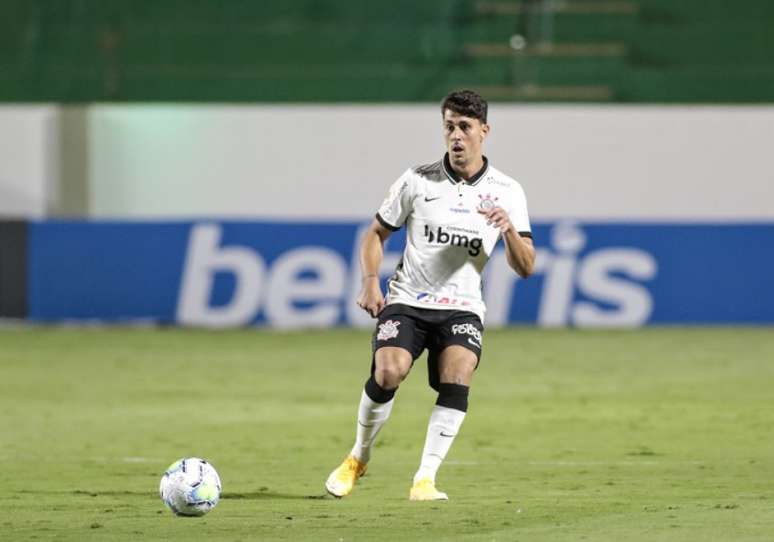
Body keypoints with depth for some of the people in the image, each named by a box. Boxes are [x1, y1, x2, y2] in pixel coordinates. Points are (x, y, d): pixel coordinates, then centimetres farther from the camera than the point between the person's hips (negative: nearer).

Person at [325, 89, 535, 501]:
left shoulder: (506, 192, 2)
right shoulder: (418, 181, 1)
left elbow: (525, 268, 0)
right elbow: (376, 234, 11)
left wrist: (509, 230, -20)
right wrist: (370, 282, -5)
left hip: (462, 308, 1)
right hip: (407, 301, -1)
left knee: (457, 378, -25)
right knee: (388, 373, -23)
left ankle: (425, 479, -20)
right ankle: (358, 458, 3)